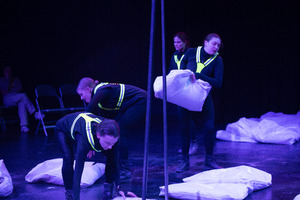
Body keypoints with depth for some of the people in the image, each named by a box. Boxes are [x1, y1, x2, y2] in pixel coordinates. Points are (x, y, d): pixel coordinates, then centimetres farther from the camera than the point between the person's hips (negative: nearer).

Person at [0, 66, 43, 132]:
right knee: (23, 95, -32)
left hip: (17, 98, 3)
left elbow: (20, 88, 9)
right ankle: (35, 113, -39)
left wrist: (10, 90, -3)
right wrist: (7, 79, 1)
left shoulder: (16, 79, 27)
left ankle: (23, 126, -49)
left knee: (22, 103, -35)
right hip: (7, 99, -3)